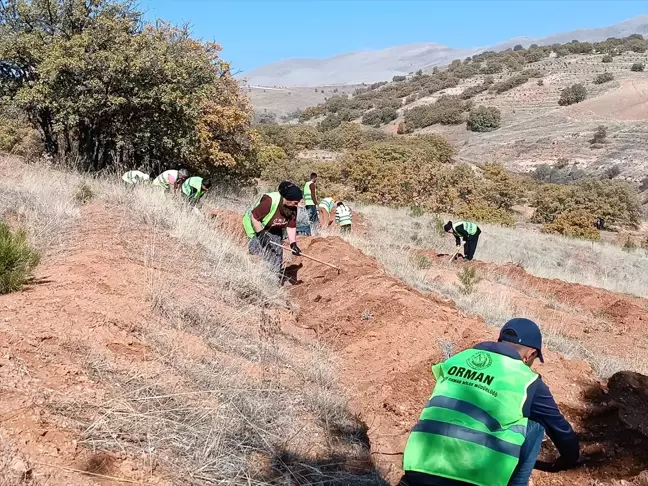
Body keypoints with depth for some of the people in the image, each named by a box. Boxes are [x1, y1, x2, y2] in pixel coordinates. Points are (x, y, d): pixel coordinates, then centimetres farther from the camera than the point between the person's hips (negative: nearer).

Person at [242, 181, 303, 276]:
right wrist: (261, 235, -26)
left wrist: (293, 244, -16)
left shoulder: (293, 208, -15)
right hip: (257, 227, -6)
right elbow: (254, 217, -27)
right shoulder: (269, 201, -35)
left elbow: (291, 227, -6)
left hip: (274, 231, 6)